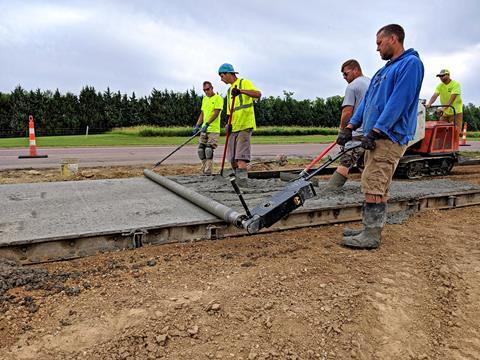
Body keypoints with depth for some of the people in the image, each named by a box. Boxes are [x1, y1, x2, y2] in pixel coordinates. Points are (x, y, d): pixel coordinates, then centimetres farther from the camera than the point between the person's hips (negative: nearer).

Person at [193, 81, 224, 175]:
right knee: (201, 150, 4)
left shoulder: (218, 98, -5)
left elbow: (216, 113, -15)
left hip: (213, 129, -7)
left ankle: (208, 170, -7)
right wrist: (197, 126, 10)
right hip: (204, 129, 7)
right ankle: (204, 169, 14)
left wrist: (207, 124, -22)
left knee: (209, 150, -12)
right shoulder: (204, 99, 18)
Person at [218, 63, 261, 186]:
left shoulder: (244, 83, 0)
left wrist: (241, 91, -33)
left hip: (245, 126, -8)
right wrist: (229, 124, 3)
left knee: (241, 157, -18)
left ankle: (243, 181, -18)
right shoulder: (229, 90, 22)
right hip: (234, 127, 8)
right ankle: (238, 180, 20)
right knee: (232, 159, 7)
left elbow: (258, 94, -19)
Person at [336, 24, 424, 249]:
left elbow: (398, 102, -17)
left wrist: (374, 131, -21)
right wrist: (350, 127, 9)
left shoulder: (411, 63, -6)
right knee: (377, 186, 12)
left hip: (389, 137, -9)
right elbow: (367, 101, 19)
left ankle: (371, 236, -3)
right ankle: (371, 230, 19)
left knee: (373, 186, -10)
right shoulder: (384, 70, 23)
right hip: (376, 137, 9)